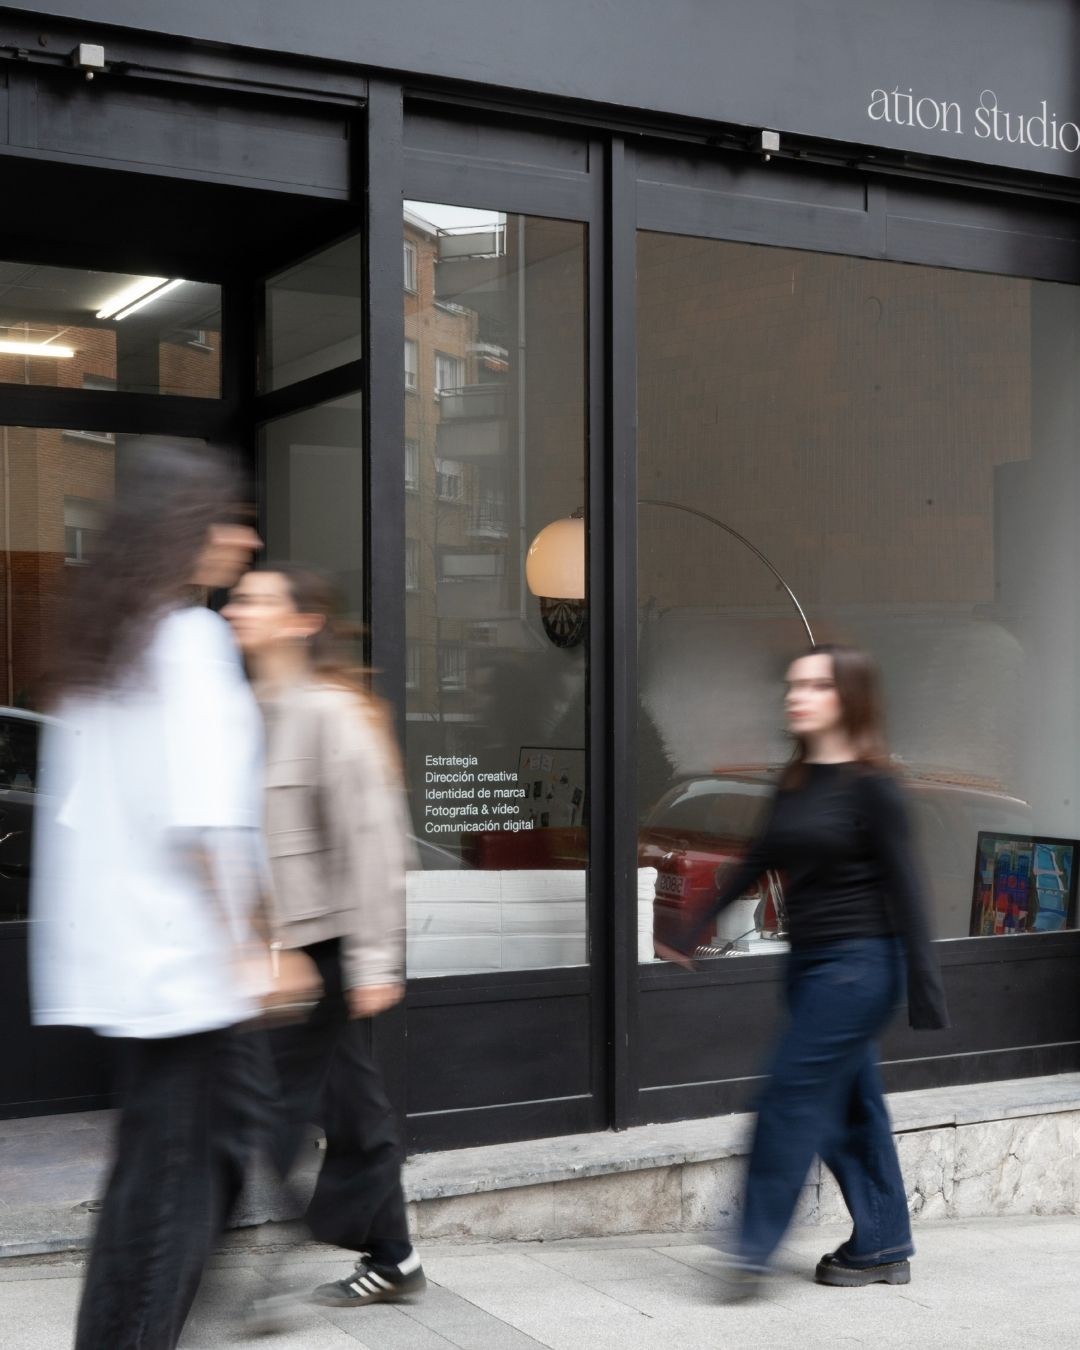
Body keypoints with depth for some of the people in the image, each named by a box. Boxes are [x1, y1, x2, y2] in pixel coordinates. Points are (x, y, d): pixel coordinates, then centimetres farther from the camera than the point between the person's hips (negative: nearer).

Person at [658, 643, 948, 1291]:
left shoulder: (872, 787, -12)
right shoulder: (795, 782, 10)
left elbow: (904, 890, -13)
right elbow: (757, 862, 19)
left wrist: (925, 990, -14)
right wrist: (695, 934, 22)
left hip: (857, 964, -8)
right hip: (811, 963, 8)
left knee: (793, 1099, -7)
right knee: (852, 1105, 13)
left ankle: (756, 1248, 1)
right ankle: (885, 1249, 22)